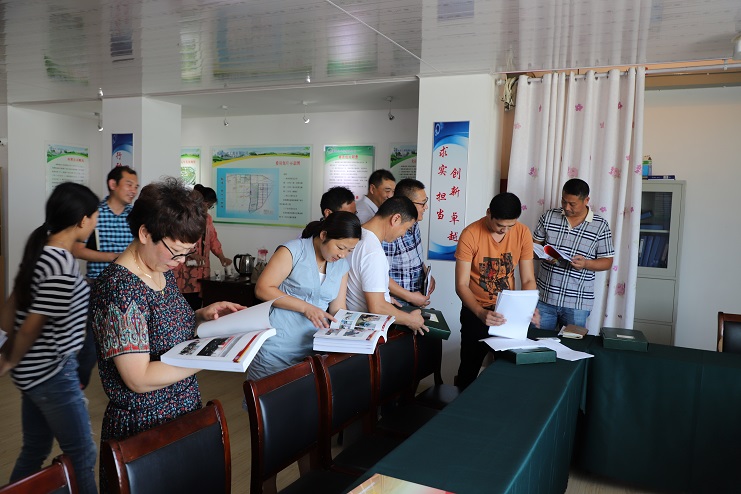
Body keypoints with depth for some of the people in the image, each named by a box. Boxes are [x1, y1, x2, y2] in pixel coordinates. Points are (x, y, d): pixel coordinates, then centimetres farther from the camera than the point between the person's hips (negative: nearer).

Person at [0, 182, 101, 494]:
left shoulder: (41, 252, 4)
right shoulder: (63, 266, -24)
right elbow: (31, 327, -19)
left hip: (36, 371, 9)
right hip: (52, 374, -9)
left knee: (35, 450, 22)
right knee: (81, 456, 4)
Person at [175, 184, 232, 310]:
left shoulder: (207, 218, 17)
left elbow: (213, 238, 21)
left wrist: (221, 257, 7)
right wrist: (192, 255, -22)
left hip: (202, 273, 7)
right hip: (185, 273, -7)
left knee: (197, 309, 8)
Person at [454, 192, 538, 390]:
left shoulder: (522, 233, -10)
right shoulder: (470, 235, -21)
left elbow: (528, 280, -5)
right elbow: (461, 285, -21)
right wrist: (481, 313, -36)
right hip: (476, 310, -3)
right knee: (470, 367, 8)